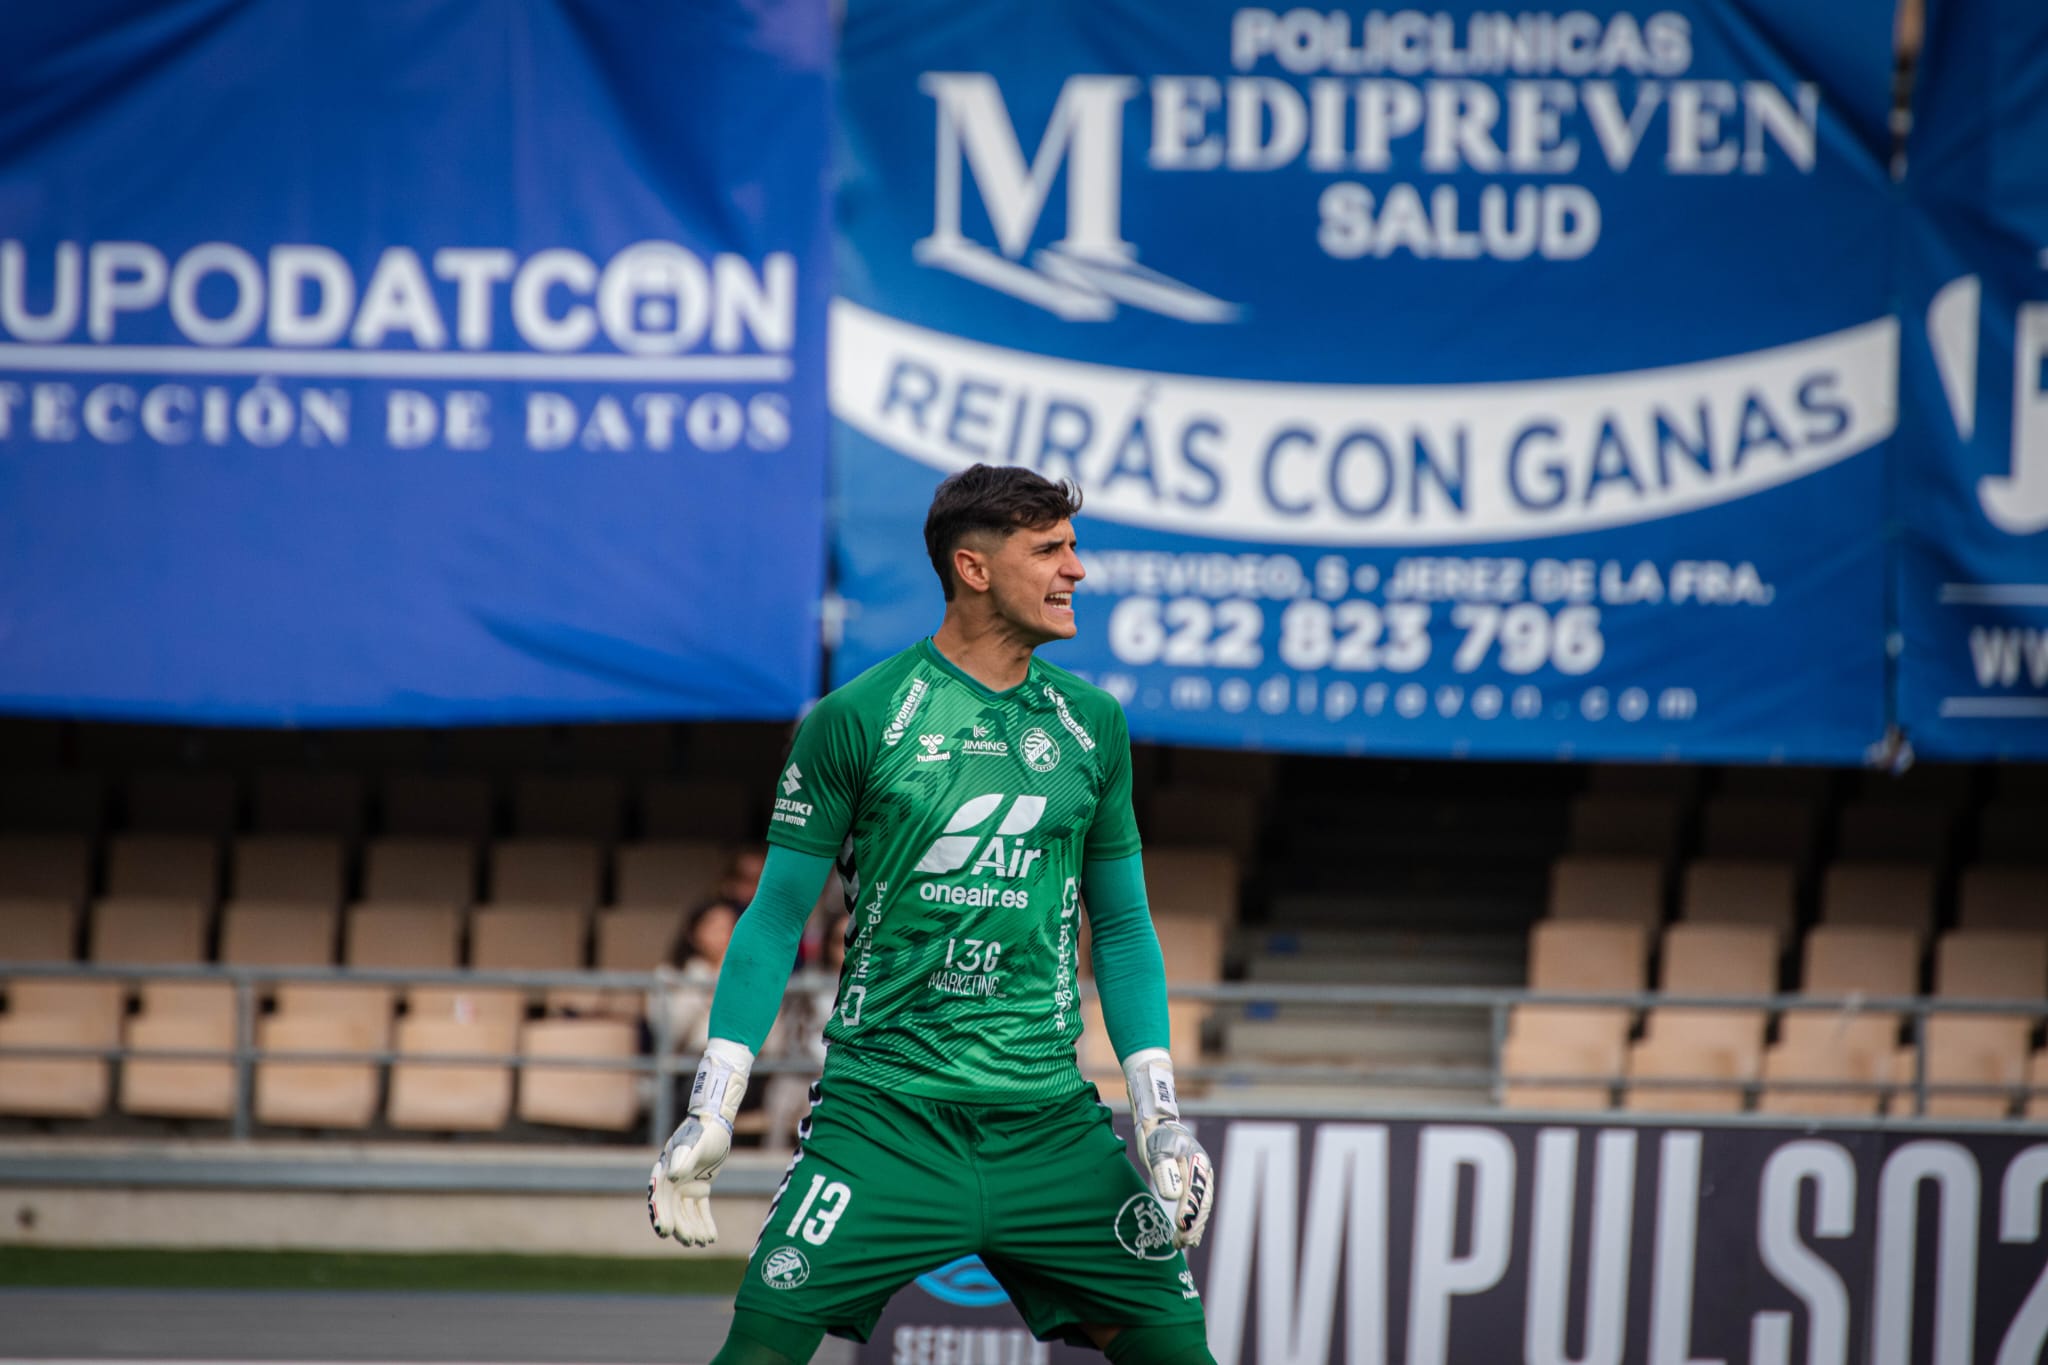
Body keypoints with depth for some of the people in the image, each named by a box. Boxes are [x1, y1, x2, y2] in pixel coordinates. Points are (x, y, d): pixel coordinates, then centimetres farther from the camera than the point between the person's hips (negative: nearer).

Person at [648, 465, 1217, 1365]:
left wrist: (1159, 1110, 6)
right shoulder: (857, 719, -3)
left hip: (1050, 1121, 4)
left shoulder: (1092, 723, 9)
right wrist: (711, 1111, -4)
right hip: (881, 1113, -4)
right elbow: (776, 918, 2)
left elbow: (1122, 926, 16)